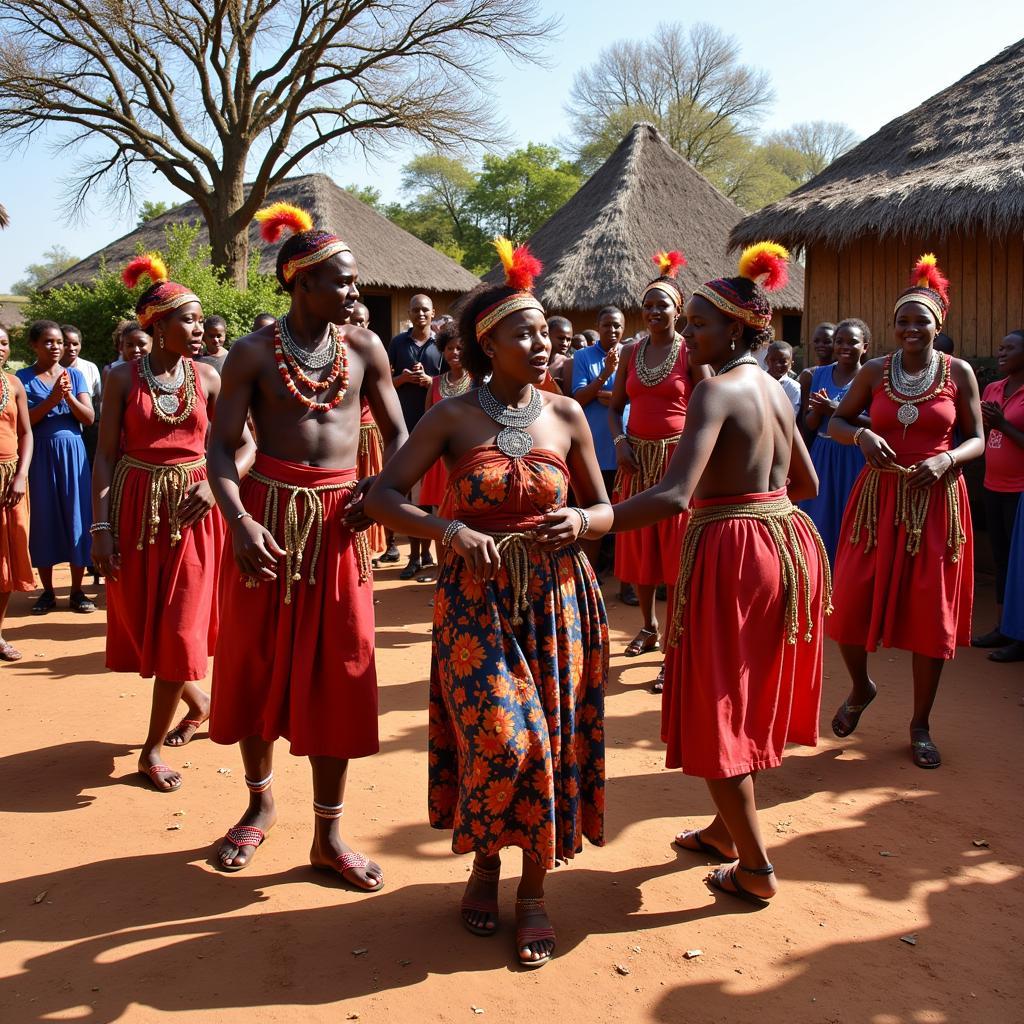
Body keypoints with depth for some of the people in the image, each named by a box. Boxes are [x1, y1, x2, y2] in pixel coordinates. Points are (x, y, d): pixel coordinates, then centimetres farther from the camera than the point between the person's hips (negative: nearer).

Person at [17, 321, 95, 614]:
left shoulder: (74, 375, 7)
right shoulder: (24, 378, 1)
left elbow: (89, 418, 0)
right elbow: (24, 421, -8)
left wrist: (69, 396, -17)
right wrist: (52, 399, -19)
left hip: (72, 451, 1)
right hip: (39, 454, -1)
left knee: (76, 515, 1)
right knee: (43, 518, 4)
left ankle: (77, 591, 10)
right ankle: (47, 592, 15)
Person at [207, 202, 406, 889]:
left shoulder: (365, 348, 3)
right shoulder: (253, 352, -3)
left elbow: (397, 431, 10)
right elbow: (222, 447, -7)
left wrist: (382, 486, -10)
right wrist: (239, 519, -24)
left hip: (338, 519, 1)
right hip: (268, 513, -1)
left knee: (338, 670, 3)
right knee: (257, 663, 9)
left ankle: (329, 833, 14)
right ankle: (262, 799, 33)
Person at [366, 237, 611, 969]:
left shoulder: (566, 415, 3)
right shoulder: (454, 417, -3)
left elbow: (605, 508, 10)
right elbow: (382, 495, -7)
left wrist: (579, 523, -13)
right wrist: (450, 529, -22)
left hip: (557, 597, 2)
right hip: (478, 596, -2)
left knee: (551, 740, 2)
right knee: (500, 736, -11)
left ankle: (534, 889, 21)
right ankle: (485, 862, 19)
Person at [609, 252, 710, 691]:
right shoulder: (631, 351, 9)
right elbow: (615, 406, 14)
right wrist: (619, 441, -3)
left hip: (677, 456, -5)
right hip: (637, 457, 5)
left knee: (675, 549, -4)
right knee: (638, 545, 13)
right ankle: (649, 627, 32)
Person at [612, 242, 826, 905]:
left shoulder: (718, 389, -17)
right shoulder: (774, 388, 9)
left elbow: (675, 497, -31)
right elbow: (806, 483, 18)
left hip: (730, 553, -9)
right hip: (784, 545, 9)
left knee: (717, 711, 5)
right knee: (747, 702, 21)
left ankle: (756, 869, 14)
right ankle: (726, 831, 38)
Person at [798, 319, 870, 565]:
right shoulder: (819, 374, 9)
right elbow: (808, 425, 10)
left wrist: (838, 411, -19)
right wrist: (818, 411, -12)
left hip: (854, 459, -4)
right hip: (822, 458, 4)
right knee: (820, 523, 8)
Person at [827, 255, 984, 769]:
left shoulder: (959, 372, 0)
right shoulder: (874, 372, 2)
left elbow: (976, 439, 4)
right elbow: (836, 422, 10)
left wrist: (946, 460, -17)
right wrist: (862, 436, -12)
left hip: (937, 501, -1)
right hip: (878, 499, 1)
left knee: (931, 614, 3)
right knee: (852, 605, -2)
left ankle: (920, 725, 20)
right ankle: (860, 688, 29)